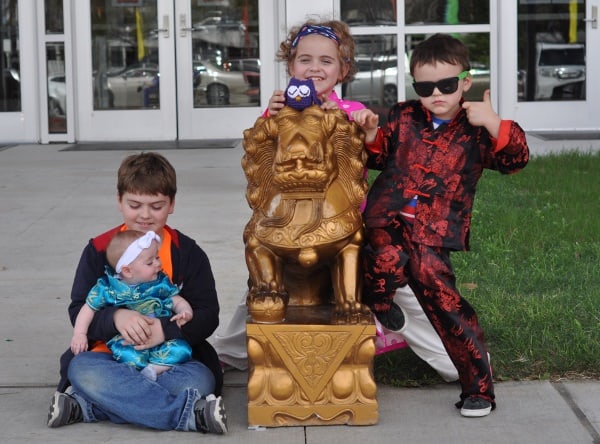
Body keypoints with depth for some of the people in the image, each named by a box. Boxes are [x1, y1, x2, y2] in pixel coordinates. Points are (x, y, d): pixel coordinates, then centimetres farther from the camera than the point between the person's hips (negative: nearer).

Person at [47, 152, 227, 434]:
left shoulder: (188, 252, 2)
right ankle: (190, 412, -36)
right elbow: (78, 312, -2)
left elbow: (207, 316, -4)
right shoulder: (99, 250, 3)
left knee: (201, 380, -32)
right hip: (113, 355, 0)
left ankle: (87, 406, -29)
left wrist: (166, 329, -24)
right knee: (80, 370, -32)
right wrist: (116, 317, -24)